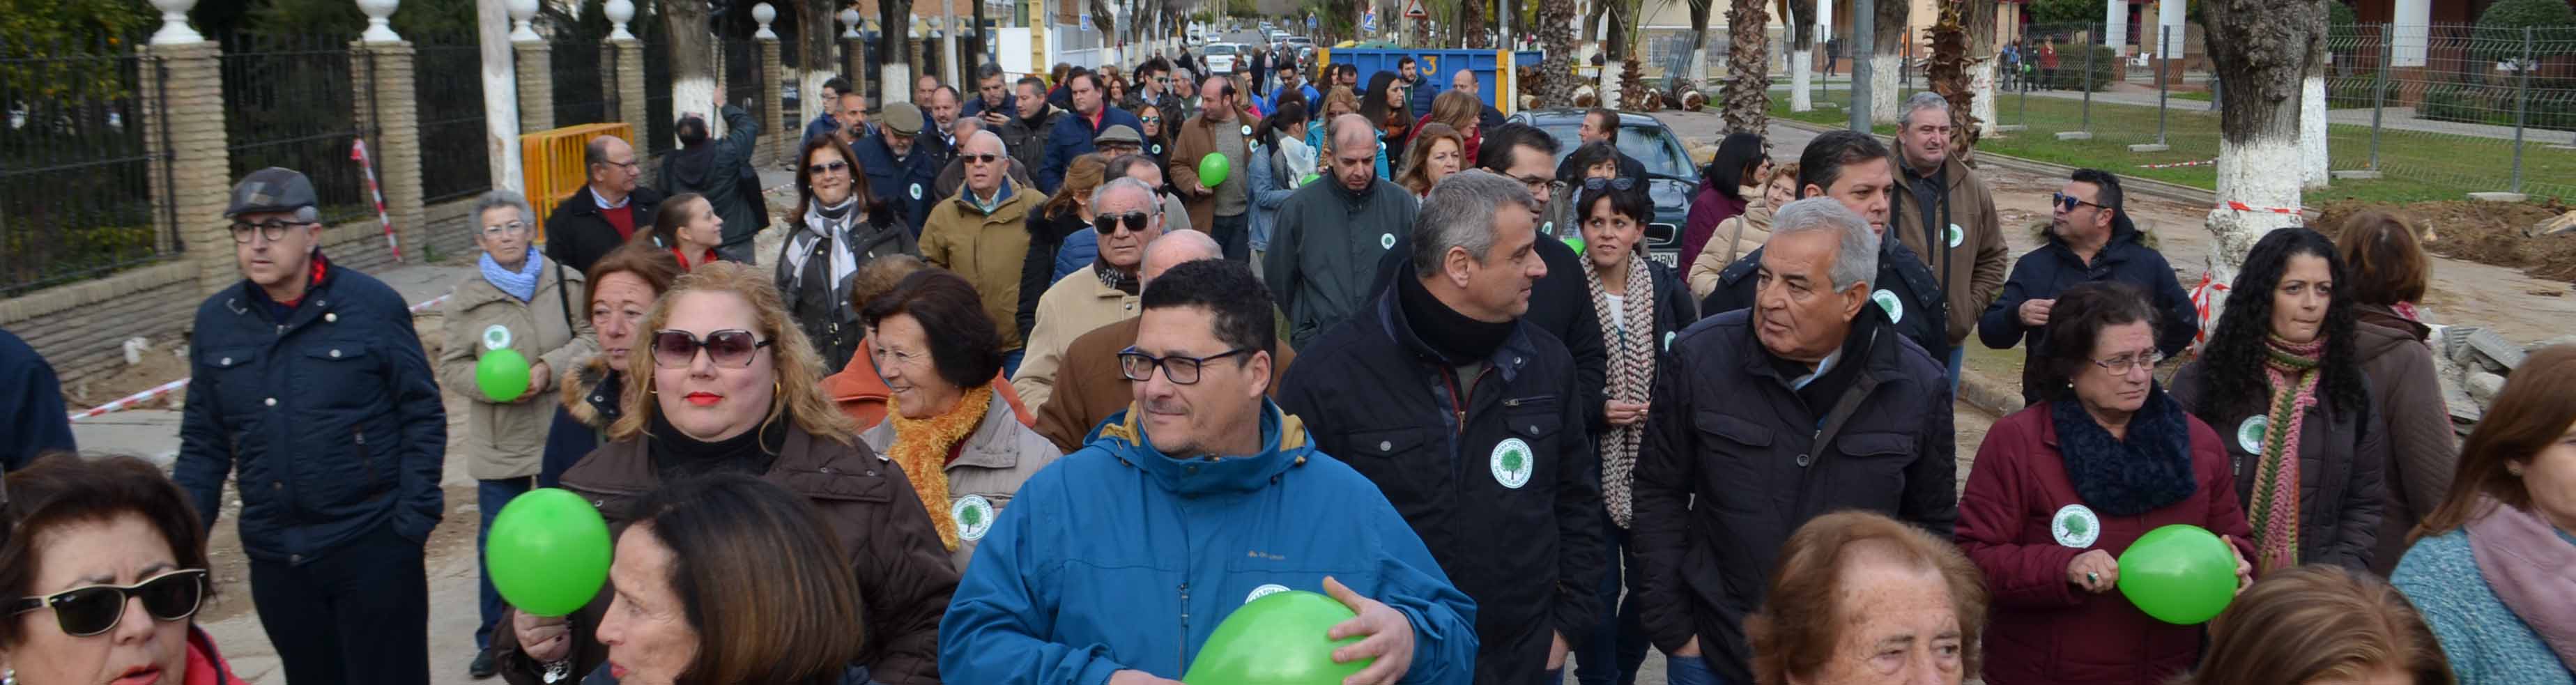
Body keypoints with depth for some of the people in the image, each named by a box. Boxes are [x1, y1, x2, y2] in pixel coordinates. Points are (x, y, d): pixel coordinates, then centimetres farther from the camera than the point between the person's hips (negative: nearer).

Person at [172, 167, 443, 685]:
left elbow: (422, 417, -4)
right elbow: (204, 444, 12)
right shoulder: (215, 321, 5)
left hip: (373, 547, -4)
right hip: (275, 559, 4)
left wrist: (414, 520, -11)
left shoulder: (373, 305, -7)